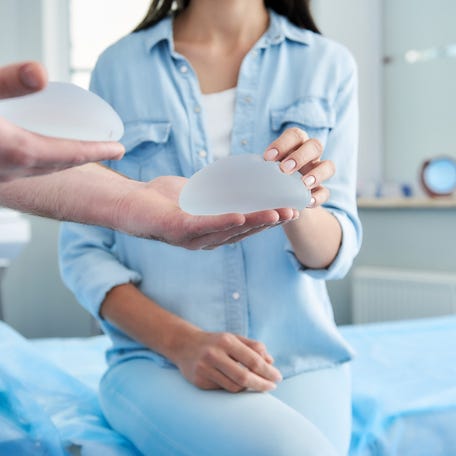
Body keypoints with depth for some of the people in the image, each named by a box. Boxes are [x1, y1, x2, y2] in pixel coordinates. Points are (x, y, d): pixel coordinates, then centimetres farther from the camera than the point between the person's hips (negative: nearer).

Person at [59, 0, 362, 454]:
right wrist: (182, 341, -15)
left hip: (301, 361, 1)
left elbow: (337, 252, 1)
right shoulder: (118, 67, 3)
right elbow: (83, 250, 2)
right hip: (156, 360, -1)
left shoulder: (329, 65, 5)